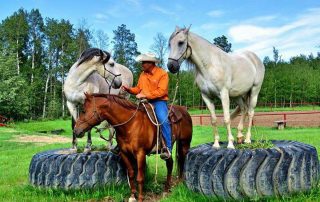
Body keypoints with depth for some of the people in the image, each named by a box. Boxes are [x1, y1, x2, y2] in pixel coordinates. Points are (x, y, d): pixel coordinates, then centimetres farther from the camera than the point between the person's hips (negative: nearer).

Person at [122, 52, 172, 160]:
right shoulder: (143, 74, 12)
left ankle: (167, 148, -22)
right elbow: (138, 89, 17)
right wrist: (129, 89, -3)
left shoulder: (162, 74, -7)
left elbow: (161, 91, -16)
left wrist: (145, 95, -21)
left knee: (163, 120, -29)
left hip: (159, 101, -6)